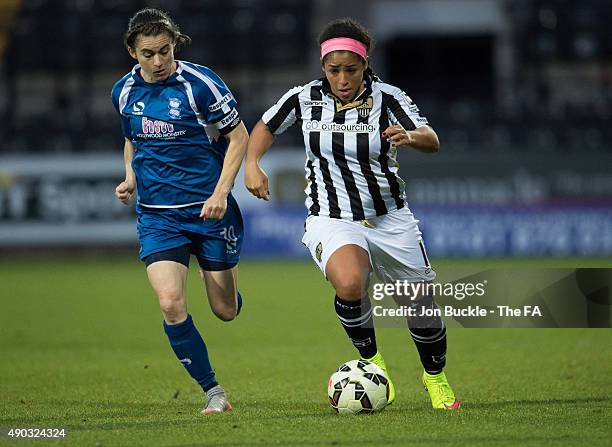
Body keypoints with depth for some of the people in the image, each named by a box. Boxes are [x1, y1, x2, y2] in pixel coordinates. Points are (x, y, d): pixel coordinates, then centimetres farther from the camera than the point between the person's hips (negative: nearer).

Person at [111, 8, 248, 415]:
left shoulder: (200, 83, -12)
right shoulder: (124, 91, 3)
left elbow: (239, 137, -5)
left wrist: (221, 191, -15)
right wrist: (131, 177, 3)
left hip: (208, 209, -2)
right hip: (157, 214, 3)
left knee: (225, 311, 7)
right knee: (171, 304, -17)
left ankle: (219, 278, 45)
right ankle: (213, 392, -4)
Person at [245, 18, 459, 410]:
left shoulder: (388, 98, -11)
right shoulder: (305, 98, -6)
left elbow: (432, 141, -25)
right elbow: (266, 127, 13)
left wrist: (410, 136, -47)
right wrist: (252, 164, -5)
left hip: (391, 219, 1)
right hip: (333, 222, -1)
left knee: (422, 305, 7)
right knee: (349, 286, -32)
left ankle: (436, 377, 37)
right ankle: (370, 358, -5)